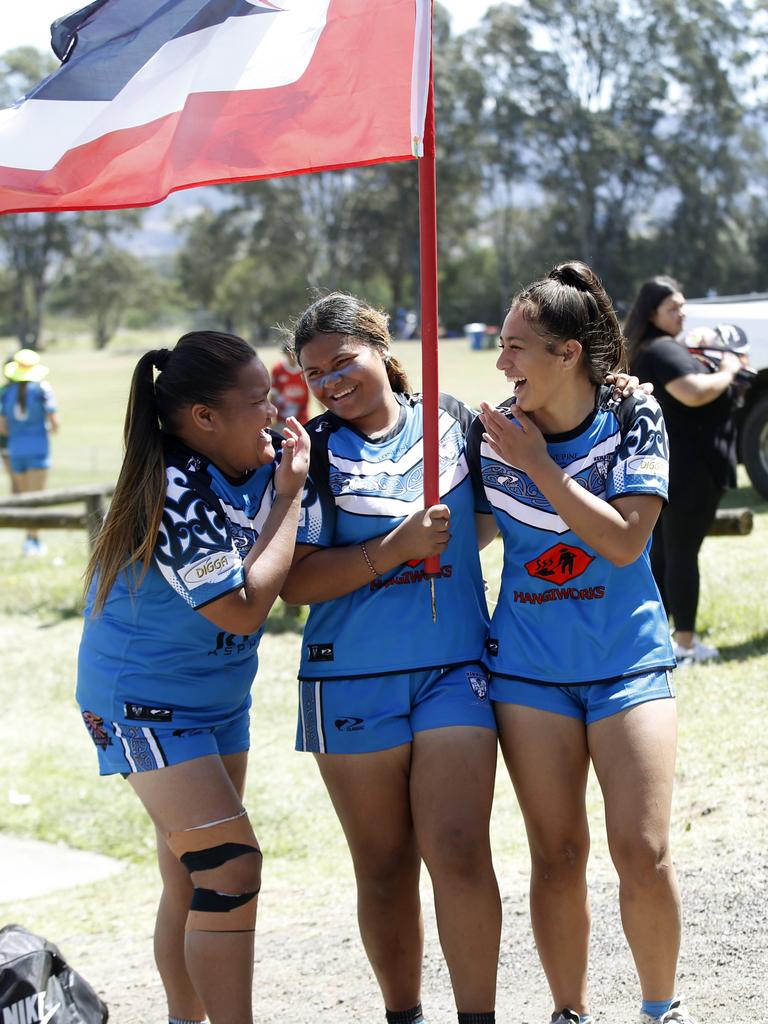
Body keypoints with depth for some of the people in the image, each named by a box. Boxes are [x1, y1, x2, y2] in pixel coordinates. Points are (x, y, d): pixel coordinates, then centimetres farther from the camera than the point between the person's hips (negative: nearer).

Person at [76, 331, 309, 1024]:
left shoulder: (259, 467, -4)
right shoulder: (177, 494, -27)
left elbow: (291, 578, 6)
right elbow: (245, 608, -27)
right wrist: (289, 495, -22)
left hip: (217, 697, 8)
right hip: (146, 700, -8)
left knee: (192, 876, 15)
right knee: (230, 866, -15)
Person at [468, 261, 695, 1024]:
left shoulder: (634, 421, -8)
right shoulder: (493, 433, -3)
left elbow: (624, 541, -18)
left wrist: (538, 465, -18)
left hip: (628, 660, -1)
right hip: (529, 667, 2)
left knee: (643, 852, -8)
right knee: (556, 854, 2)